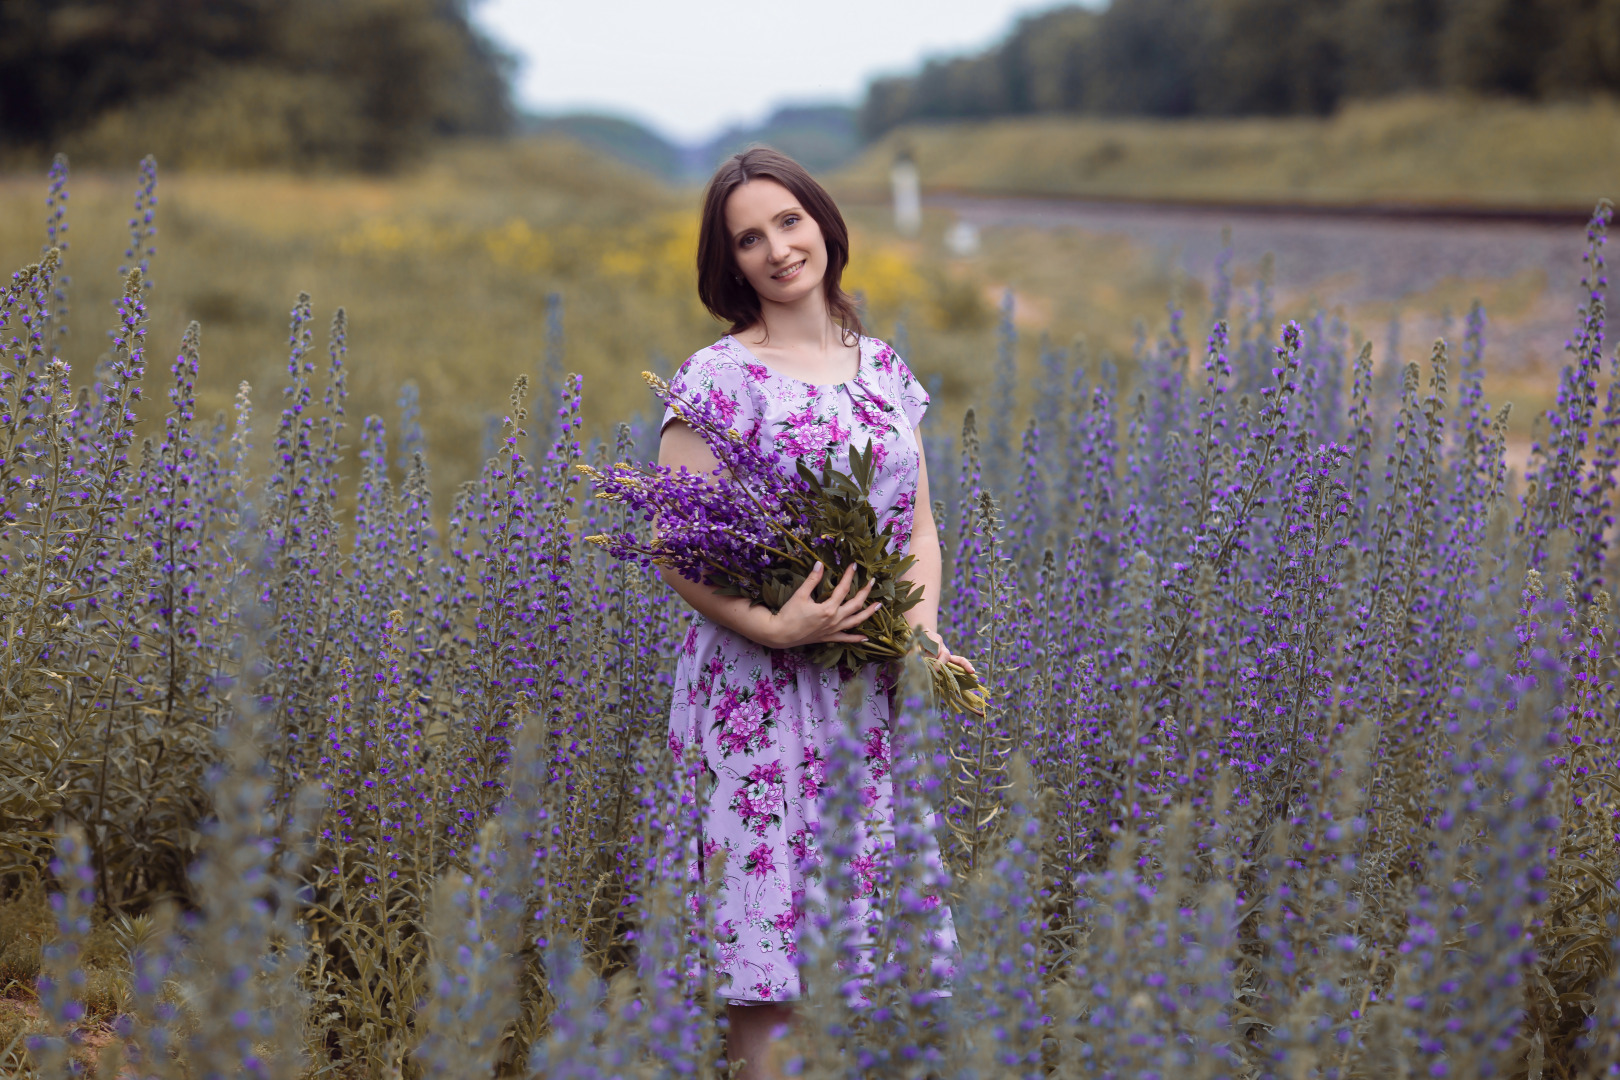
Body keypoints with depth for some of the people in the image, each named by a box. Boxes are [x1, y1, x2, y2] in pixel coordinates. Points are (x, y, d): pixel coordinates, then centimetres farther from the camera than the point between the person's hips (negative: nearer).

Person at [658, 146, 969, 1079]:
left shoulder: (882, 368, 11)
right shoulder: (719, 379, -5)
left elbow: (921, 526, 13)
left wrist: (923, 630, -5)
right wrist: (772, 627, -21)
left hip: (872, 696, 5)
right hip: (761, 693, -5)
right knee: (772, 965, -5)